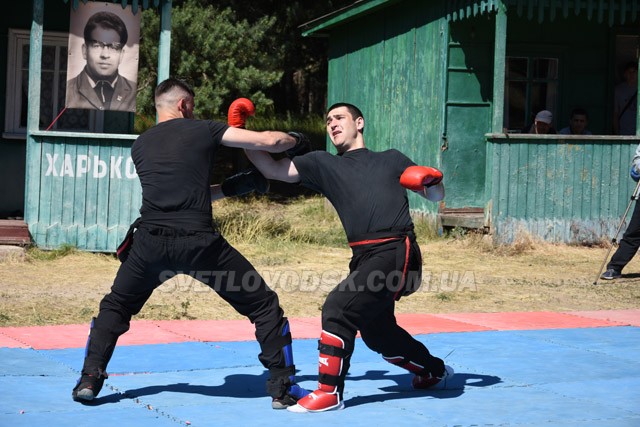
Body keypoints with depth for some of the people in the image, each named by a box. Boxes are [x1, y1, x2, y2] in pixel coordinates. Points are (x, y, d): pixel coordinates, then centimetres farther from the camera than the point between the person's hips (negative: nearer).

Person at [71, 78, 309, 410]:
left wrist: (230, 188, 32)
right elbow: (268, 141, 3)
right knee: (265, 307, 11)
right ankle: (282, 389, 9)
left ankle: (89, 379, 14)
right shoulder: (203, 130, 6)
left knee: (114, 307, 27)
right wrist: (294, 139, 25)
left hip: (151, 242, 3)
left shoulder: (140, 146, 18)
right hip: (199, 242, -3)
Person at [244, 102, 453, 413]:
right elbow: (272, 169, 4)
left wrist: (432, 179, -5)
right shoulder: (323, 165, 16)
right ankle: (435, 371, 42)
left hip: (396, 252, -5)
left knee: (338, 308, -19)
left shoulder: (391, 159, 14)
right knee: (377, 333, 16)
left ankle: (328, 392, -11)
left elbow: (436, 195, 18)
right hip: (364, 258, 5)